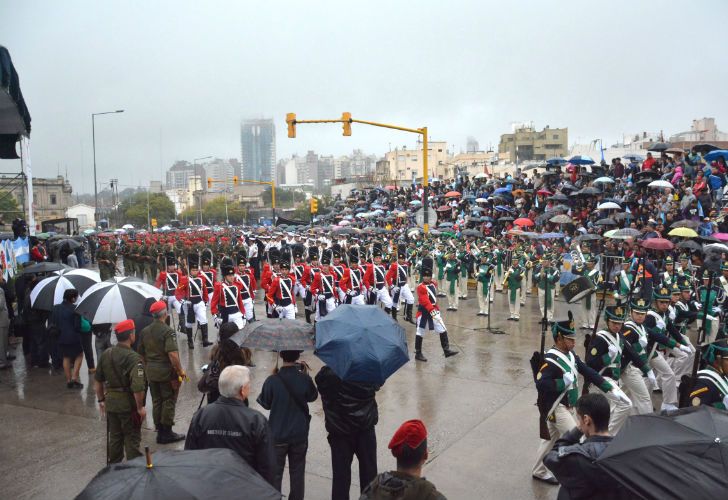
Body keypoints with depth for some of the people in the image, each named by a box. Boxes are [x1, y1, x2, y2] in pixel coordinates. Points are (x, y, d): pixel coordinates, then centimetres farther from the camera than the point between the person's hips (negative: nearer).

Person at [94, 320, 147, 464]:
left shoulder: (105, 354, 2)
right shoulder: (133, 357, -21)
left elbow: (97, 380, 12)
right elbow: (137, 386, -27)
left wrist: (101, 400, 22)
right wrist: (140, 407, -16)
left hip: (110, 402, 7)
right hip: (128, 404, -6)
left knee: (114, 437, 20)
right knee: (132, 439, 7)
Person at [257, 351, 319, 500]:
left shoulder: (272, 381, -18)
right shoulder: (304, 379, -13)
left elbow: (265, 404, -2)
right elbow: (312, 397, 7)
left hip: (277, 435, -1)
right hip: (299, 435, 2)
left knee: (275, 473, 12)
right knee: (297, 472, 16)